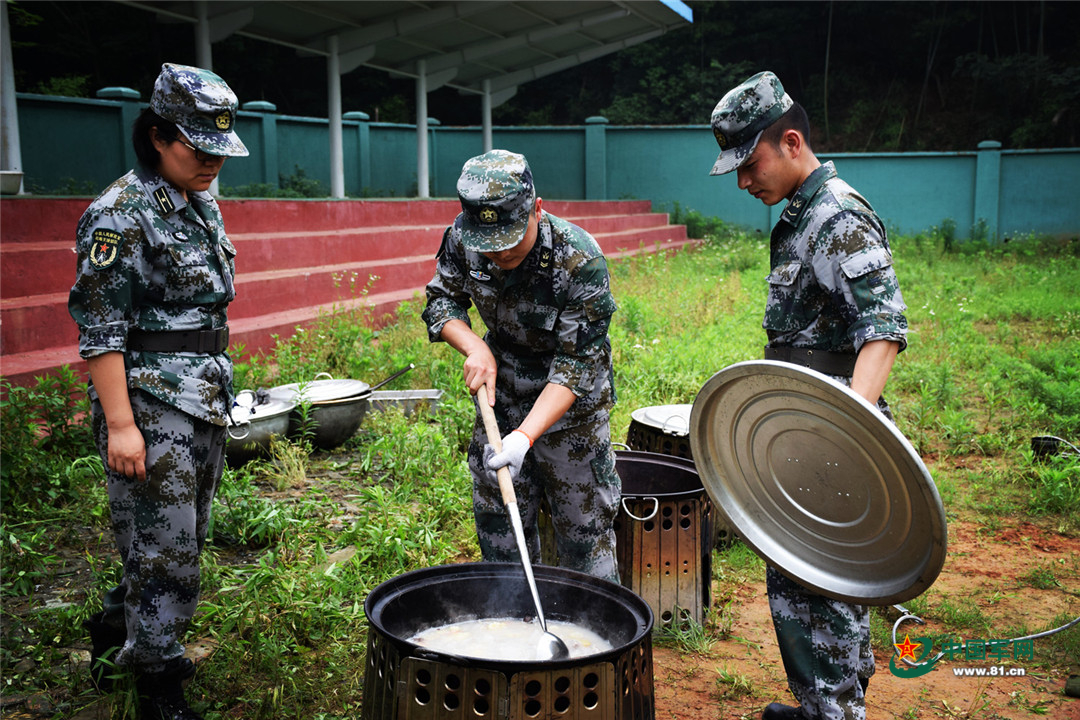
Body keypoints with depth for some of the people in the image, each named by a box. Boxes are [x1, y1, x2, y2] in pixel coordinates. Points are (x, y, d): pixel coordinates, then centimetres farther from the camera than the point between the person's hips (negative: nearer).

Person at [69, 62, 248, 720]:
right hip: (151, 404, -8)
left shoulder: (203, 204, 11)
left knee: (185, 538, 18)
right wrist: (120, 424, -20)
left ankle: (116, 631, 39)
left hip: (207, 399, 8)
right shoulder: (122, 214, -14)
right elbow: (100, 330, -16)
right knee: (163, 548, 1)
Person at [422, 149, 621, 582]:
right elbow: (441, 300, 1)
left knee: (583, 530, 4)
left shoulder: (580, 260, -29)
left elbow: (576, 365, -26)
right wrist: (475, 348, -19)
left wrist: (526, 435, -36)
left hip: (569, 405, -4)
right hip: (500, 400, 5)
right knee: (498, 529, 15)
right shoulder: (462, 241, -16)